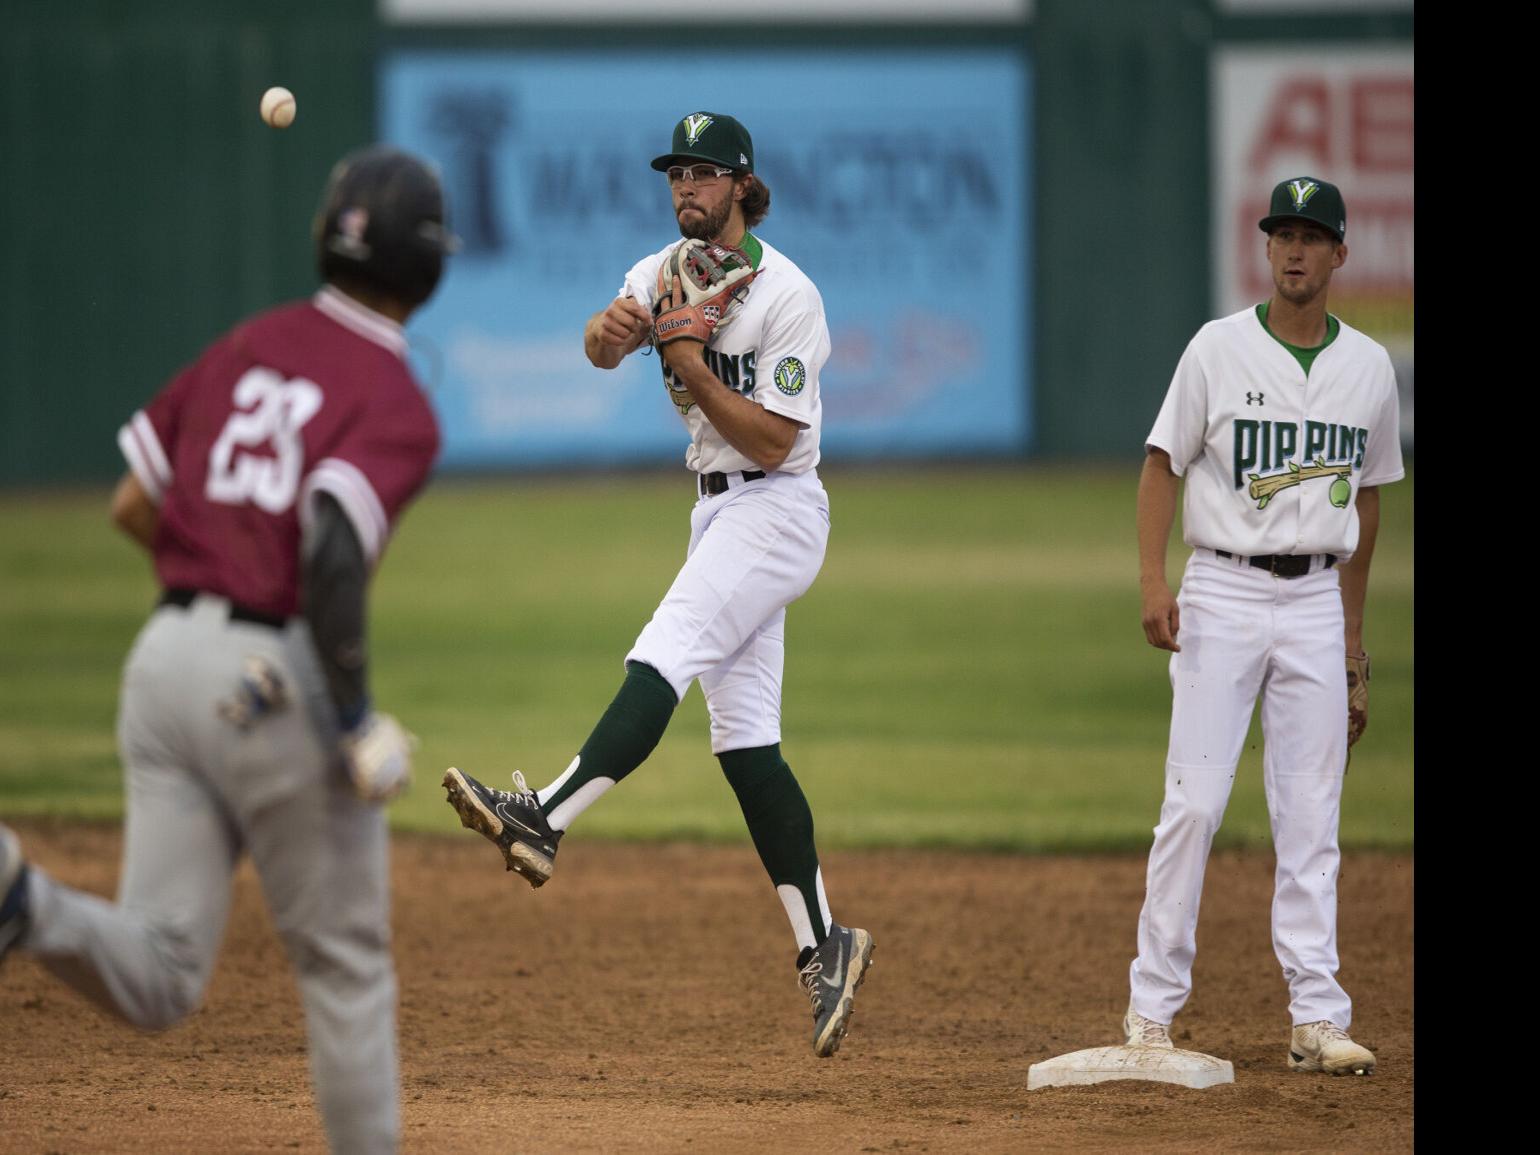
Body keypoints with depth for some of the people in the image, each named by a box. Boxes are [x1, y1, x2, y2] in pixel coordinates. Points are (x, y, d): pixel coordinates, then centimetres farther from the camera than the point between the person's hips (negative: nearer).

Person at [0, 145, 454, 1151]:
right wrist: (355, 713, -15)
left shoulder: (245, 348, 13)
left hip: (167, 655, 6)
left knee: (158, 982, 2)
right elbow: (333, 549, -23)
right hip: (278, 684, -6)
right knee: (346, 960, 12)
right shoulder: (399, 408, -8)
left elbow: (133, 507, 15)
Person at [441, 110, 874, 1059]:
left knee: (663, 658, -26)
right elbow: (601, 346, -11)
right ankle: (823, 945, 5)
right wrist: (615, 328, -33)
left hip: (776, 509, -8)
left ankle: (545, 819, -40)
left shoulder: (787, 296, -13)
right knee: (745, 738, 4)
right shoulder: (667, 273, 8)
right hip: (719, 510, 8)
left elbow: (772, 442, -17)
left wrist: (691, 367, -22)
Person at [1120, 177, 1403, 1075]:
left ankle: (1319, 1019, 2)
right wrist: (1154, 582, -13)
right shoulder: (1219, 350, -2)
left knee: (1312, 817, 2)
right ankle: (1154, 1003, 2)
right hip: (1224, 592, -3)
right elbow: (1164, 465, -1)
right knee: (1195, 801, -6)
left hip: (1316, 601, 3)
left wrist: (1353, 623, 18)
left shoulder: (1370, 368, 7)